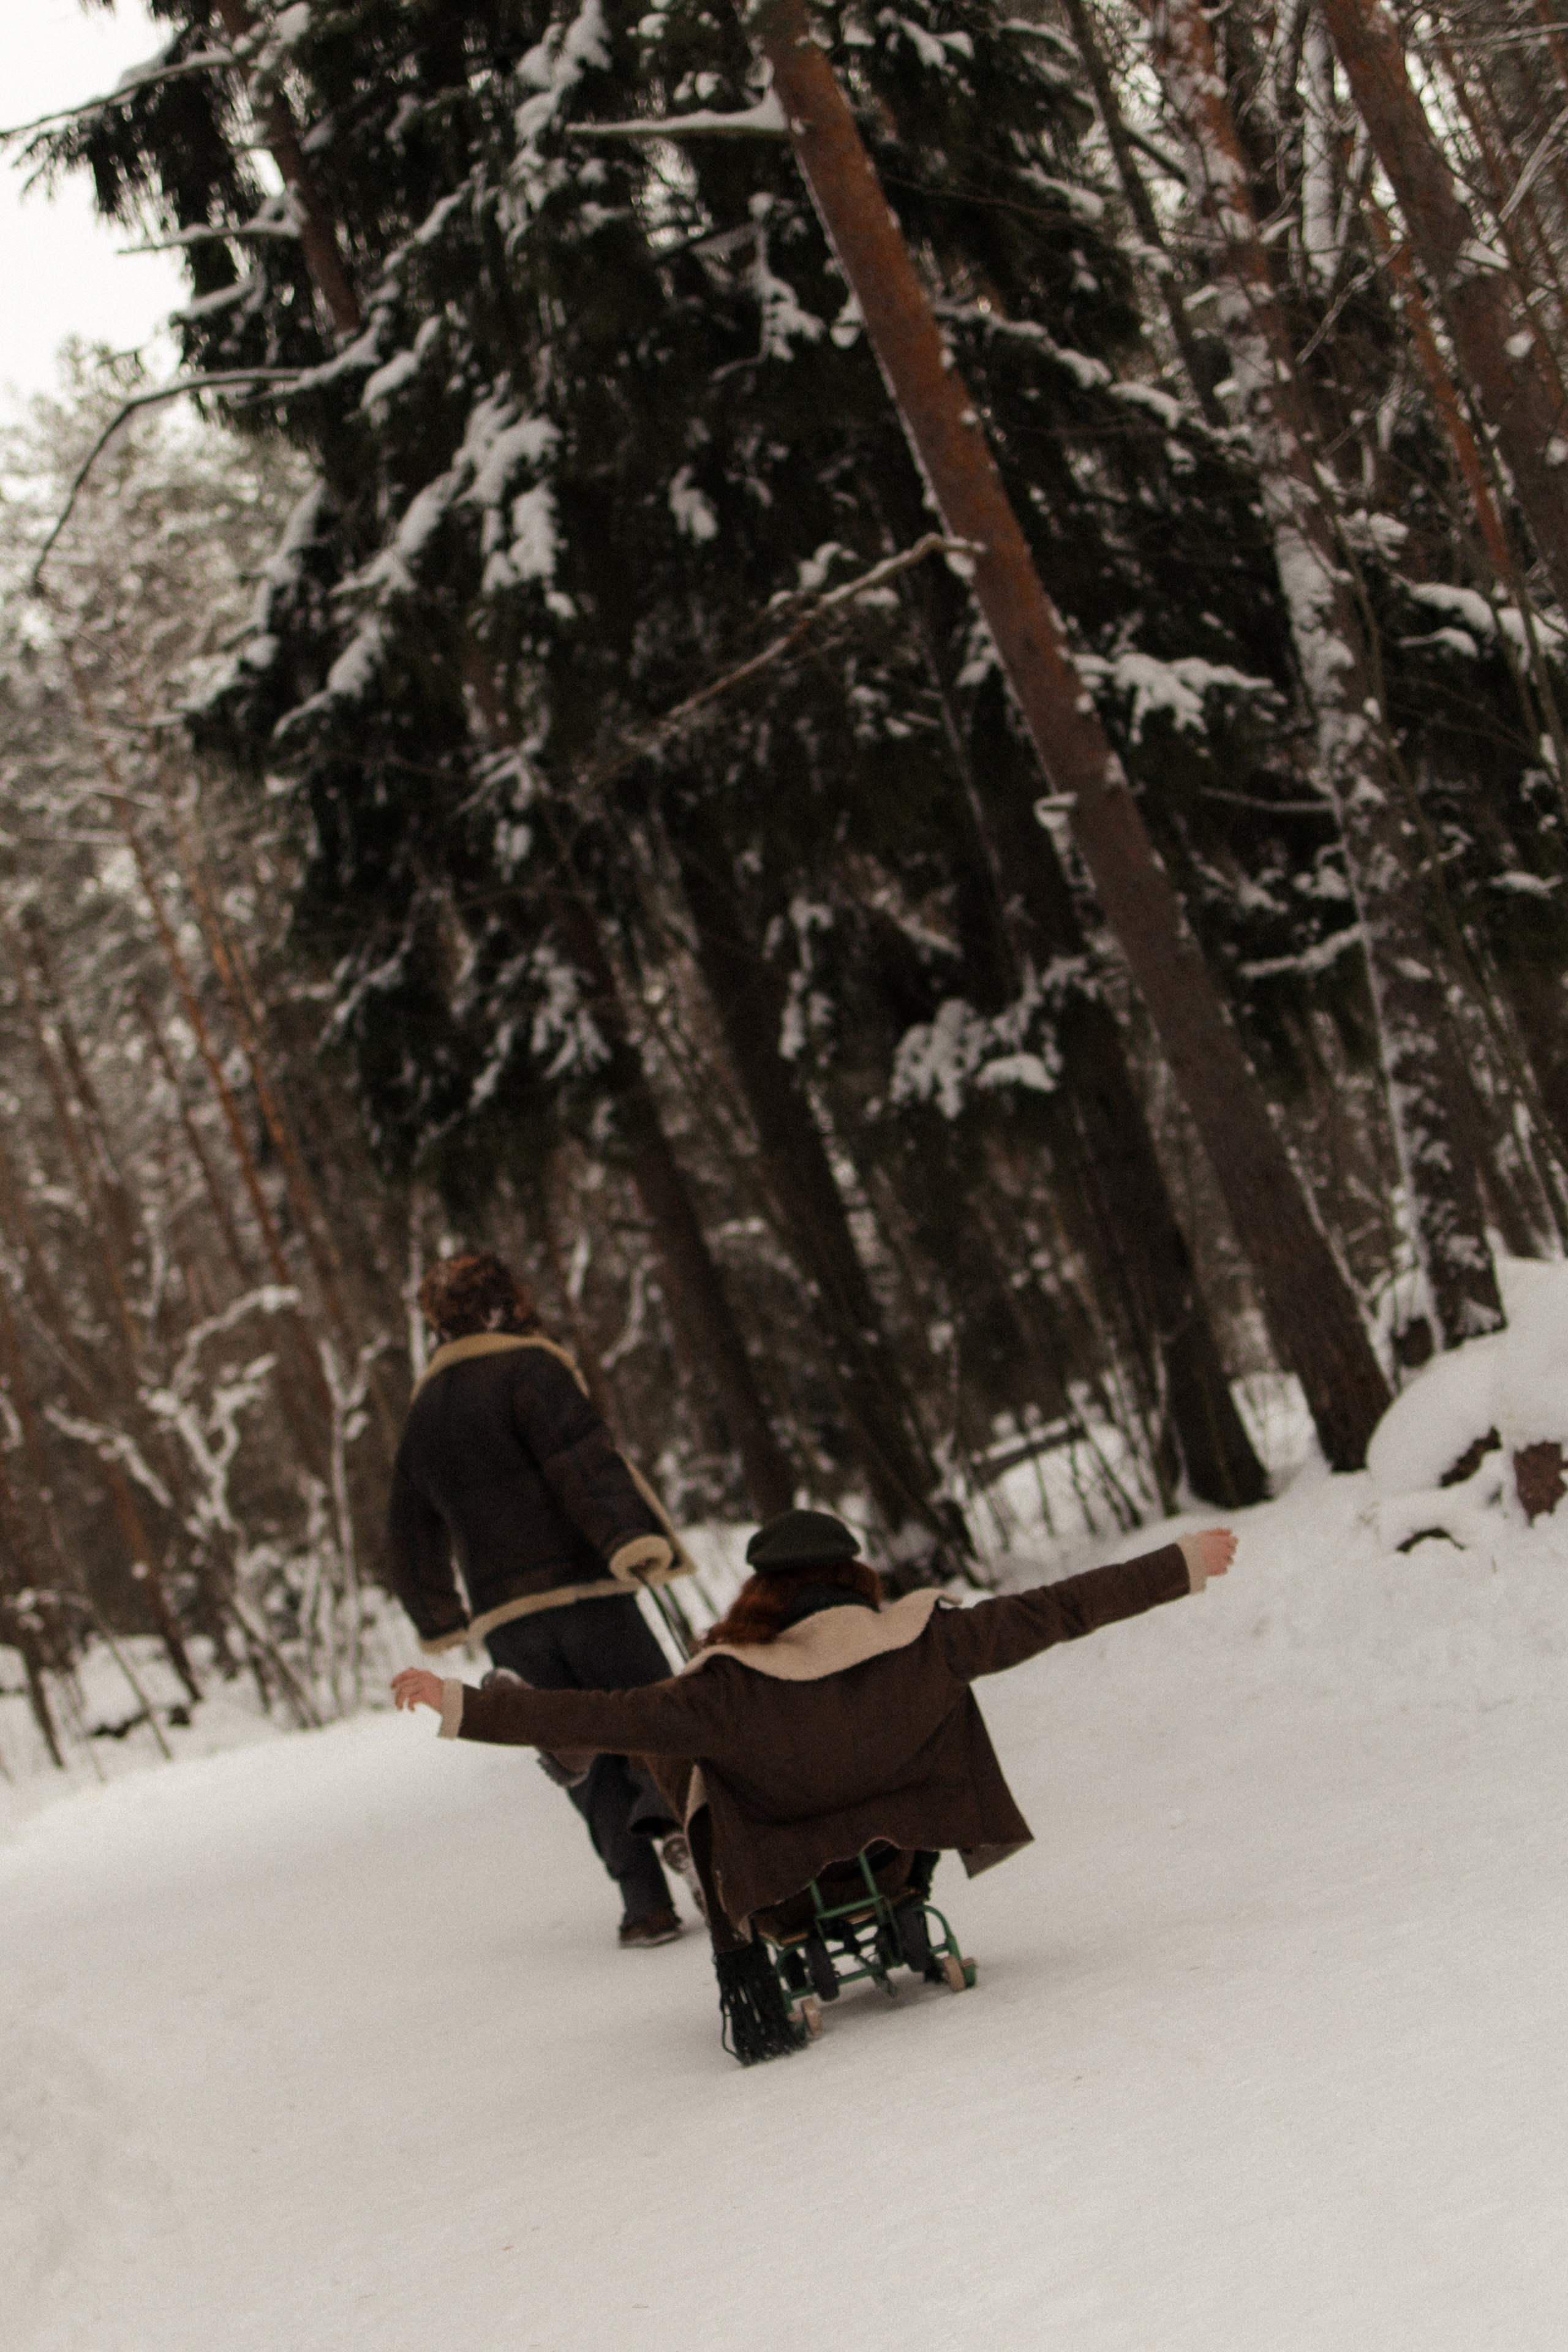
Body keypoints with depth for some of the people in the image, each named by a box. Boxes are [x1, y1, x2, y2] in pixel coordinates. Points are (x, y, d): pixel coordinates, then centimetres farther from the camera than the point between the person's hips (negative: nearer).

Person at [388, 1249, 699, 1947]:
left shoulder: (423, 1410, 18)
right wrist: (632, 1536, -29)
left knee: (595, 1770, 9)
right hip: (580, 1589, -5)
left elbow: (411, 1525, 25)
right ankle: (674, 1810, -28)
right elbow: (583, 1462, -19)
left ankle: (645, 1903, -1)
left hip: (503, 1616, 5)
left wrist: (439, 1620, 35)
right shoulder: (528, 1368, -2)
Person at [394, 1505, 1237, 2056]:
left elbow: (593, 1719, -28)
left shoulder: (731, 1696, -27)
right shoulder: (928, 1645, -21)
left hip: (780, 1873, -2)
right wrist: (1184, 1561, -4)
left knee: (679, 1753, 19)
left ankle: (740, 1964, 16)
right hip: (907, 1839, 2)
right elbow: (1057, 1609, -14)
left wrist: (461, 1706, -24)